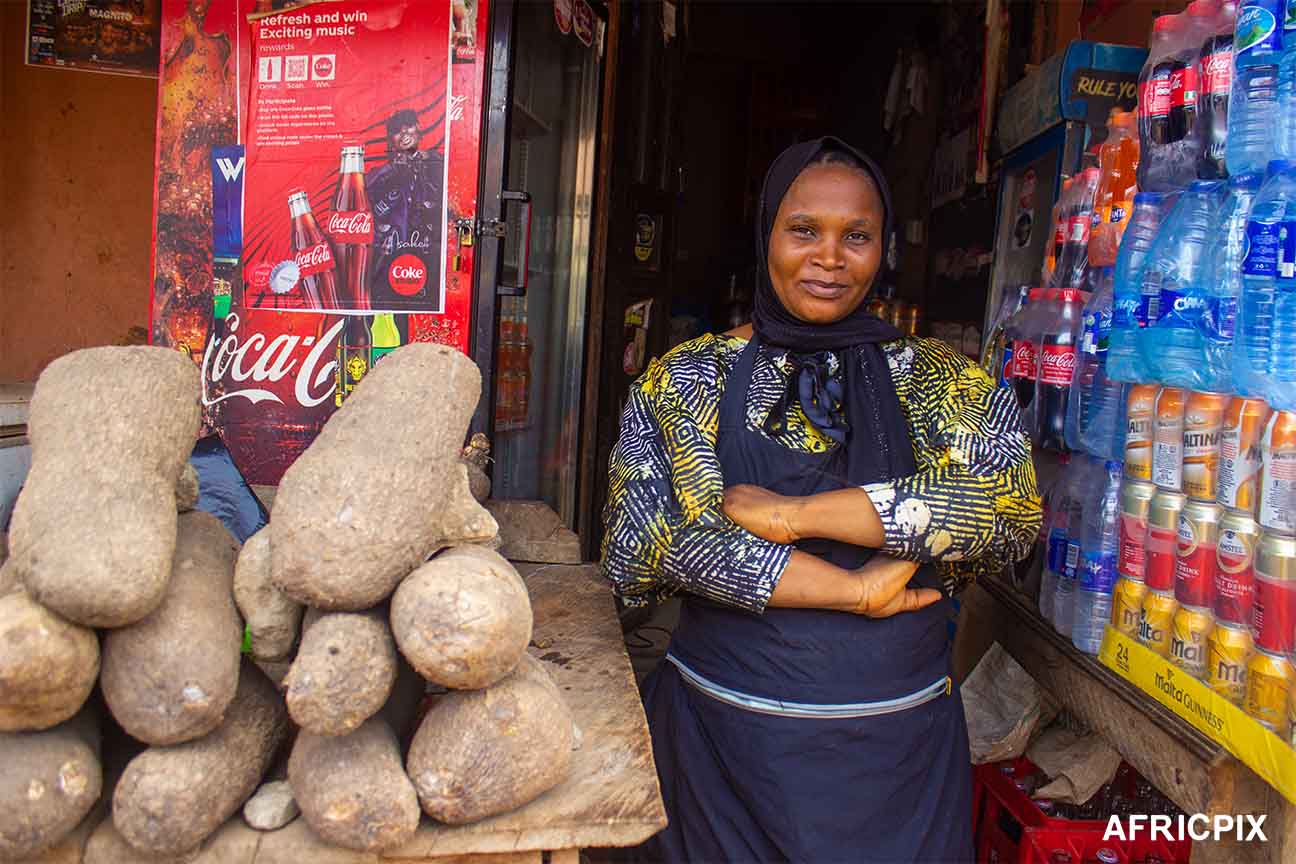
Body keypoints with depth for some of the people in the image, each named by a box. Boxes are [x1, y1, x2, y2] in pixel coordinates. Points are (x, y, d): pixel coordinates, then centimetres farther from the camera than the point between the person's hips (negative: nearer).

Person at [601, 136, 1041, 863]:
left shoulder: (940, 381, 0)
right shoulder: (685, 380, -4)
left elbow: (1011, 503, -17)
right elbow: (639, 546, -15)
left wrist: (790, 513, -21)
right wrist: (857, 590, -16)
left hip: (899, 743, 1)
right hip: (723, 730, -1)